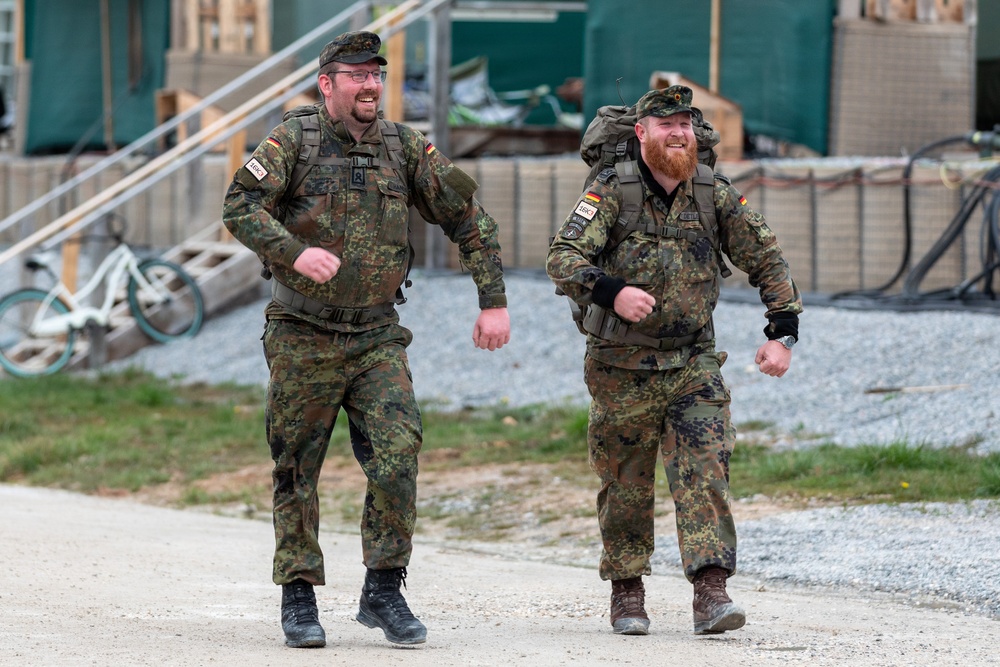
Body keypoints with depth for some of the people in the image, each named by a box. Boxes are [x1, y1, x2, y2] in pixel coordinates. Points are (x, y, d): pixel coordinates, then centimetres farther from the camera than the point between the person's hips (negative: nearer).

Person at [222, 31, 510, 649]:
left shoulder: (405, 147, 3)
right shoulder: (293, 142, -5)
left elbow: (469, 218, 8)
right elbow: (241, 206, -18)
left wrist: (494, 301, 2)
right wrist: (295, 252, -35)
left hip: (378, 337, 2)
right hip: (303, 337, -2)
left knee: (398, 453, -14)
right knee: (297, 470, 3)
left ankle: (384, 591, -4)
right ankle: (300, 599, 15)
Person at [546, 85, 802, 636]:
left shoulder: (715, 195, 1)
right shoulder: (611, 191, -9)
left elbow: (768, 260, 8)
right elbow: (562, 258, -20)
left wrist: (782, 332, -2)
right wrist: (611, 292, -38)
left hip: (694, 363, 2)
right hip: (621, 368, -2)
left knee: (706, 472, -12)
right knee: (625, 485, 8)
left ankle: (711, 591, -18)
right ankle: (626, 592, 23)